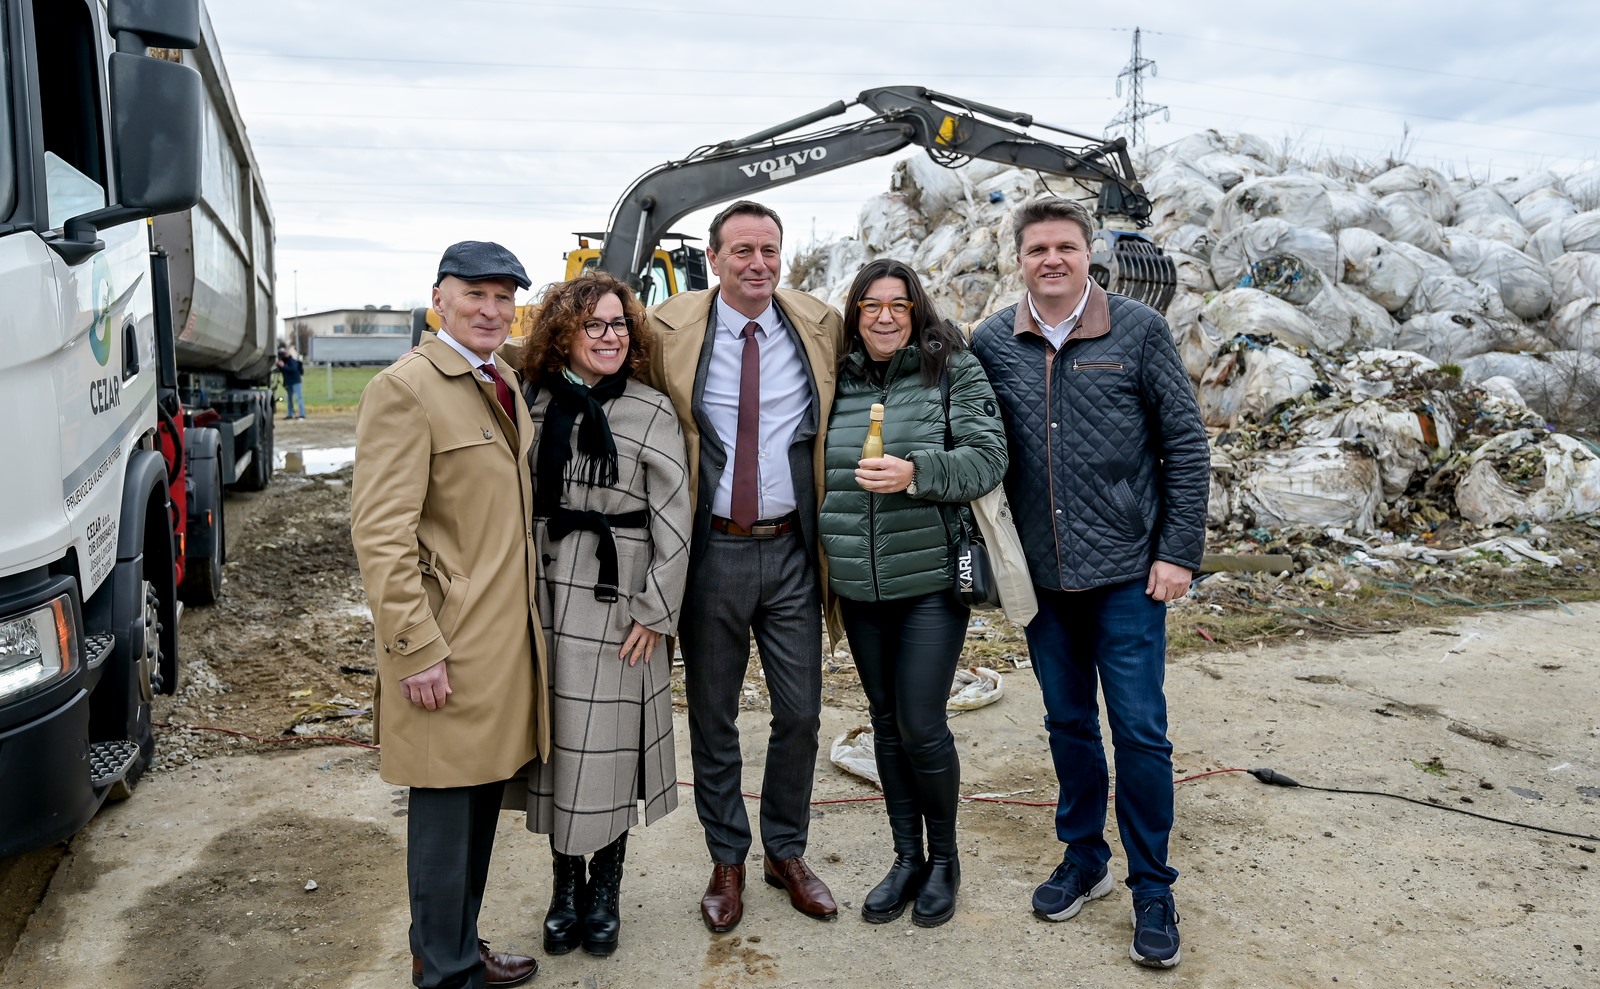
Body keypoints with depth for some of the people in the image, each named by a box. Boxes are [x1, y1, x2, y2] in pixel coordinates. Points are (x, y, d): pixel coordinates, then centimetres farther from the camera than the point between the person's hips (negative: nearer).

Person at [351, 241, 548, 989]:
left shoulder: (505, 383, 13)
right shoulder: (403, 389, -13)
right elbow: (379, 534, -18)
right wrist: (417, 651, -20)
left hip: (507, 635, 8)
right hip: (449, 646, -8)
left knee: (483, 800, 17)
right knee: (446, 808, 5)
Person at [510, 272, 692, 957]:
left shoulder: (651, 411, -3)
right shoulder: (534, 402, 5)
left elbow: (674, 522, -5)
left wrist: (656, 610, -9)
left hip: (619, 600, -3)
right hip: (543, 592, 3)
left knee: (609, 744, 3)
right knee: (555, 737, 10)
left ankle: (605, 886, 23)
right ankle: (565, 880, 27)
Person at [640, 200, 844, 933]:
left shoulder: (821, 327, 3)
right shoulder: (669, 330, -4)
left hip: (792, 549, 2)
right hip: (711, 549, -1)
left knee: (800, 714, 9)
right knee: (712, 718, 10)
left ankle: (786, 852, 31)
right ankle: (726, 860, 29)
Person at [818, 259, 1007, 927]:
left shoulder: (952, 369, -3)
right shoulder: (836, 382, 7)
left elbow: (987, 457, -11)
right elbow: (815, 473, 16)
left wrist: (916, 473, -24)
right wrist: (825, 560, 10)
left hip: (932, 578, -4)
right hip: (858, 586, 4)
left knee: (921, 725, -4)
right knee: (886, 722, 13)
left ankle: (944, 857, 21)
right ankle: (907, 857, 28)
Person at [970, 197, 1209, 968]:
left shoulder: (1139, 332, -5)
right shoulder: (991, 345, 1)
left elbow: (1186, 446, -2)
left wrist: (1178, 553, -6)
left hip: (1127, 572, -2)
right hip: (1041, 576, 3)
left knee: (1139, 730, 2)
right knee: (1068, 722, 15)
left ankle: (1152, 888, 19)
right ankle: (1083, 859, 33)